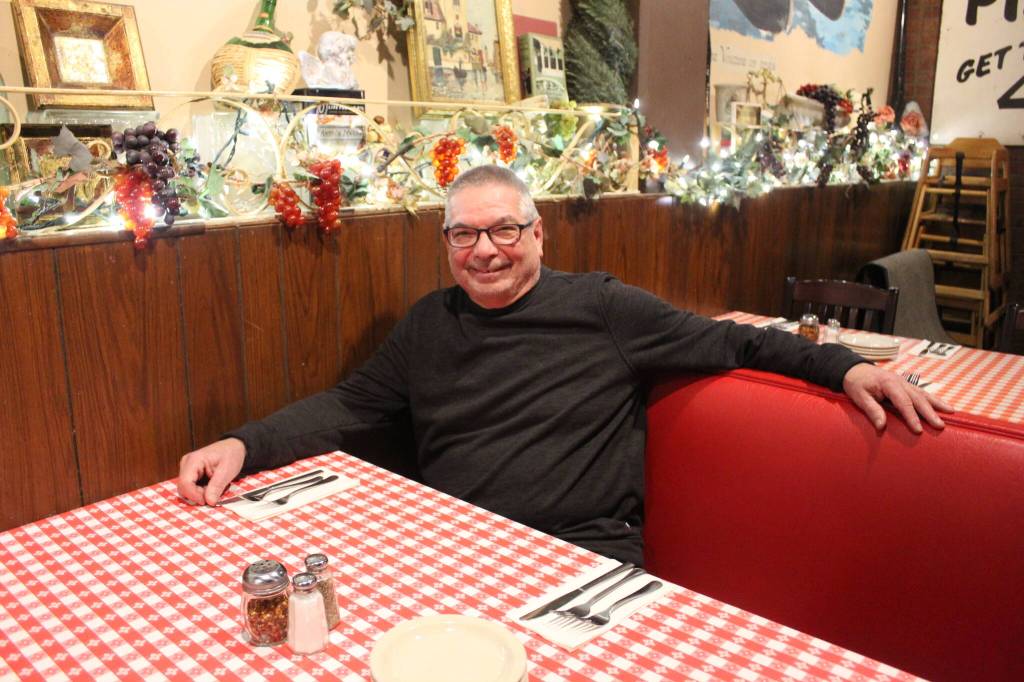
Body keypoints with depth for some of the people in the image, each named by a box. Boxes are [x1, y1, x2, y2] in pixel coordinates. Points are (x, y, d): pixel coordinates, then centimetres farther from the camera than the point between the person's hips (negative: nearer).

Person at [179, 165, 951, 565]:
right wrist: (246, 445, -4)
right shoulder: (428, 324, 11)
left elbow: (726, 342, 6)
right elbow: (348, 406, 11)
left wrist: (841, 364, -3)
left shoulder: (603, 307, 0)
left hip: (587, 553, -2)